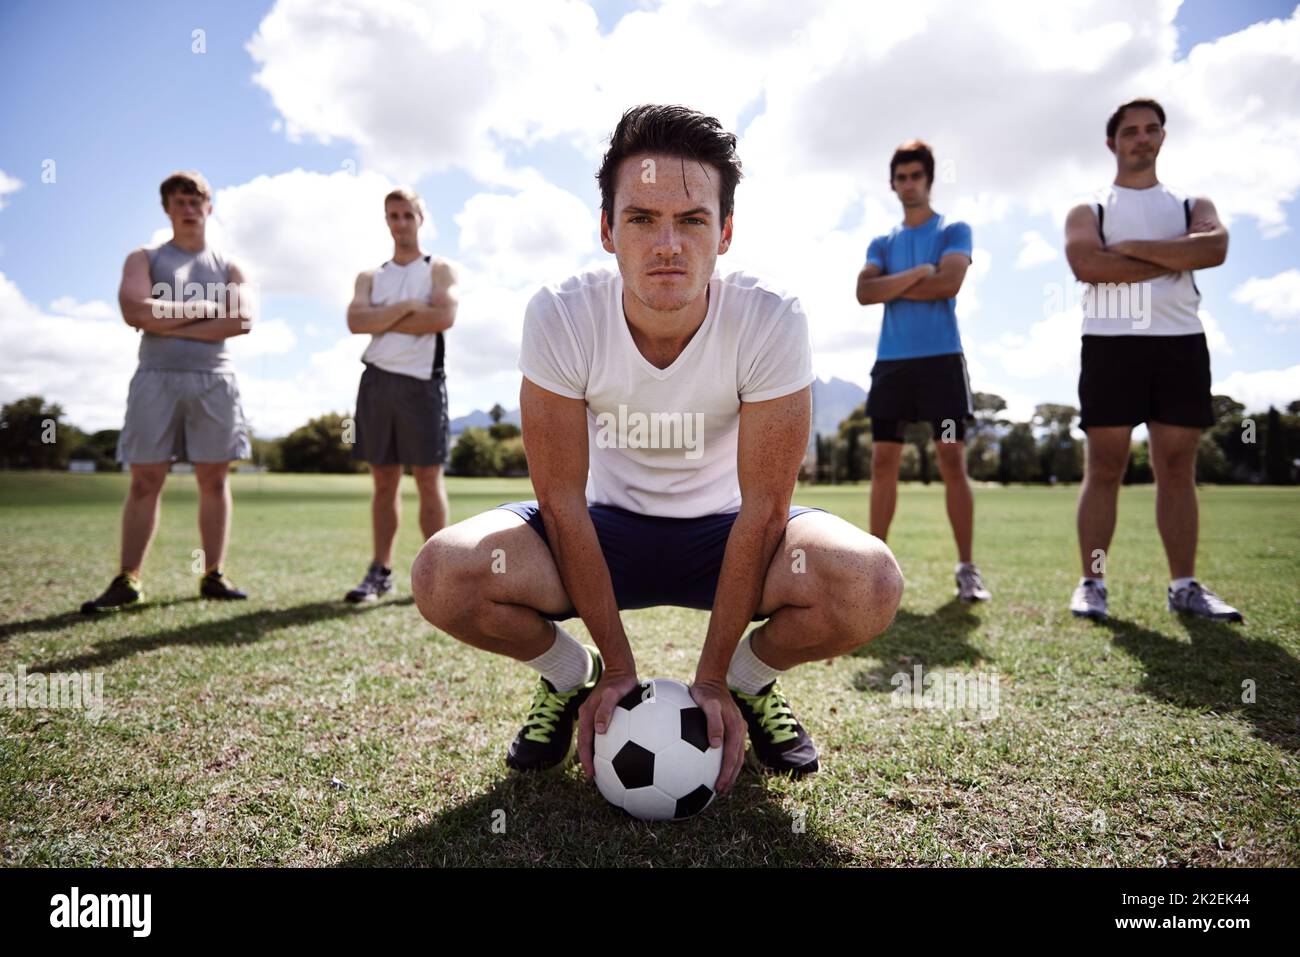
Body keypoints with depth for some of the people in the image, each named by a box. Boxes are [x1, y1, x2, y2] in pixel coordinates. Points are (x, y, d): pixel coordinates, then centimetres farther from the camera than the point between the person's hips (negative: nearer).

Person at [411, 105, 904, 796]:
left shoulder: (772, 321, -22)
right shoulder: (558, 317, -21)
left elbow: (763, 506, -19)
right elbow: (562, 501, -17)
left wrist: (712, 679, -18)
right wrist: (619, 668, -16)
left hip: (722, 530, 0)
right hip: (607, 528, 1)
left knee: (869, 584, -31)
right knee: (443, 575, -27)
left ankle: (748, 681, 5)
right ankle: (573, 678, 7)